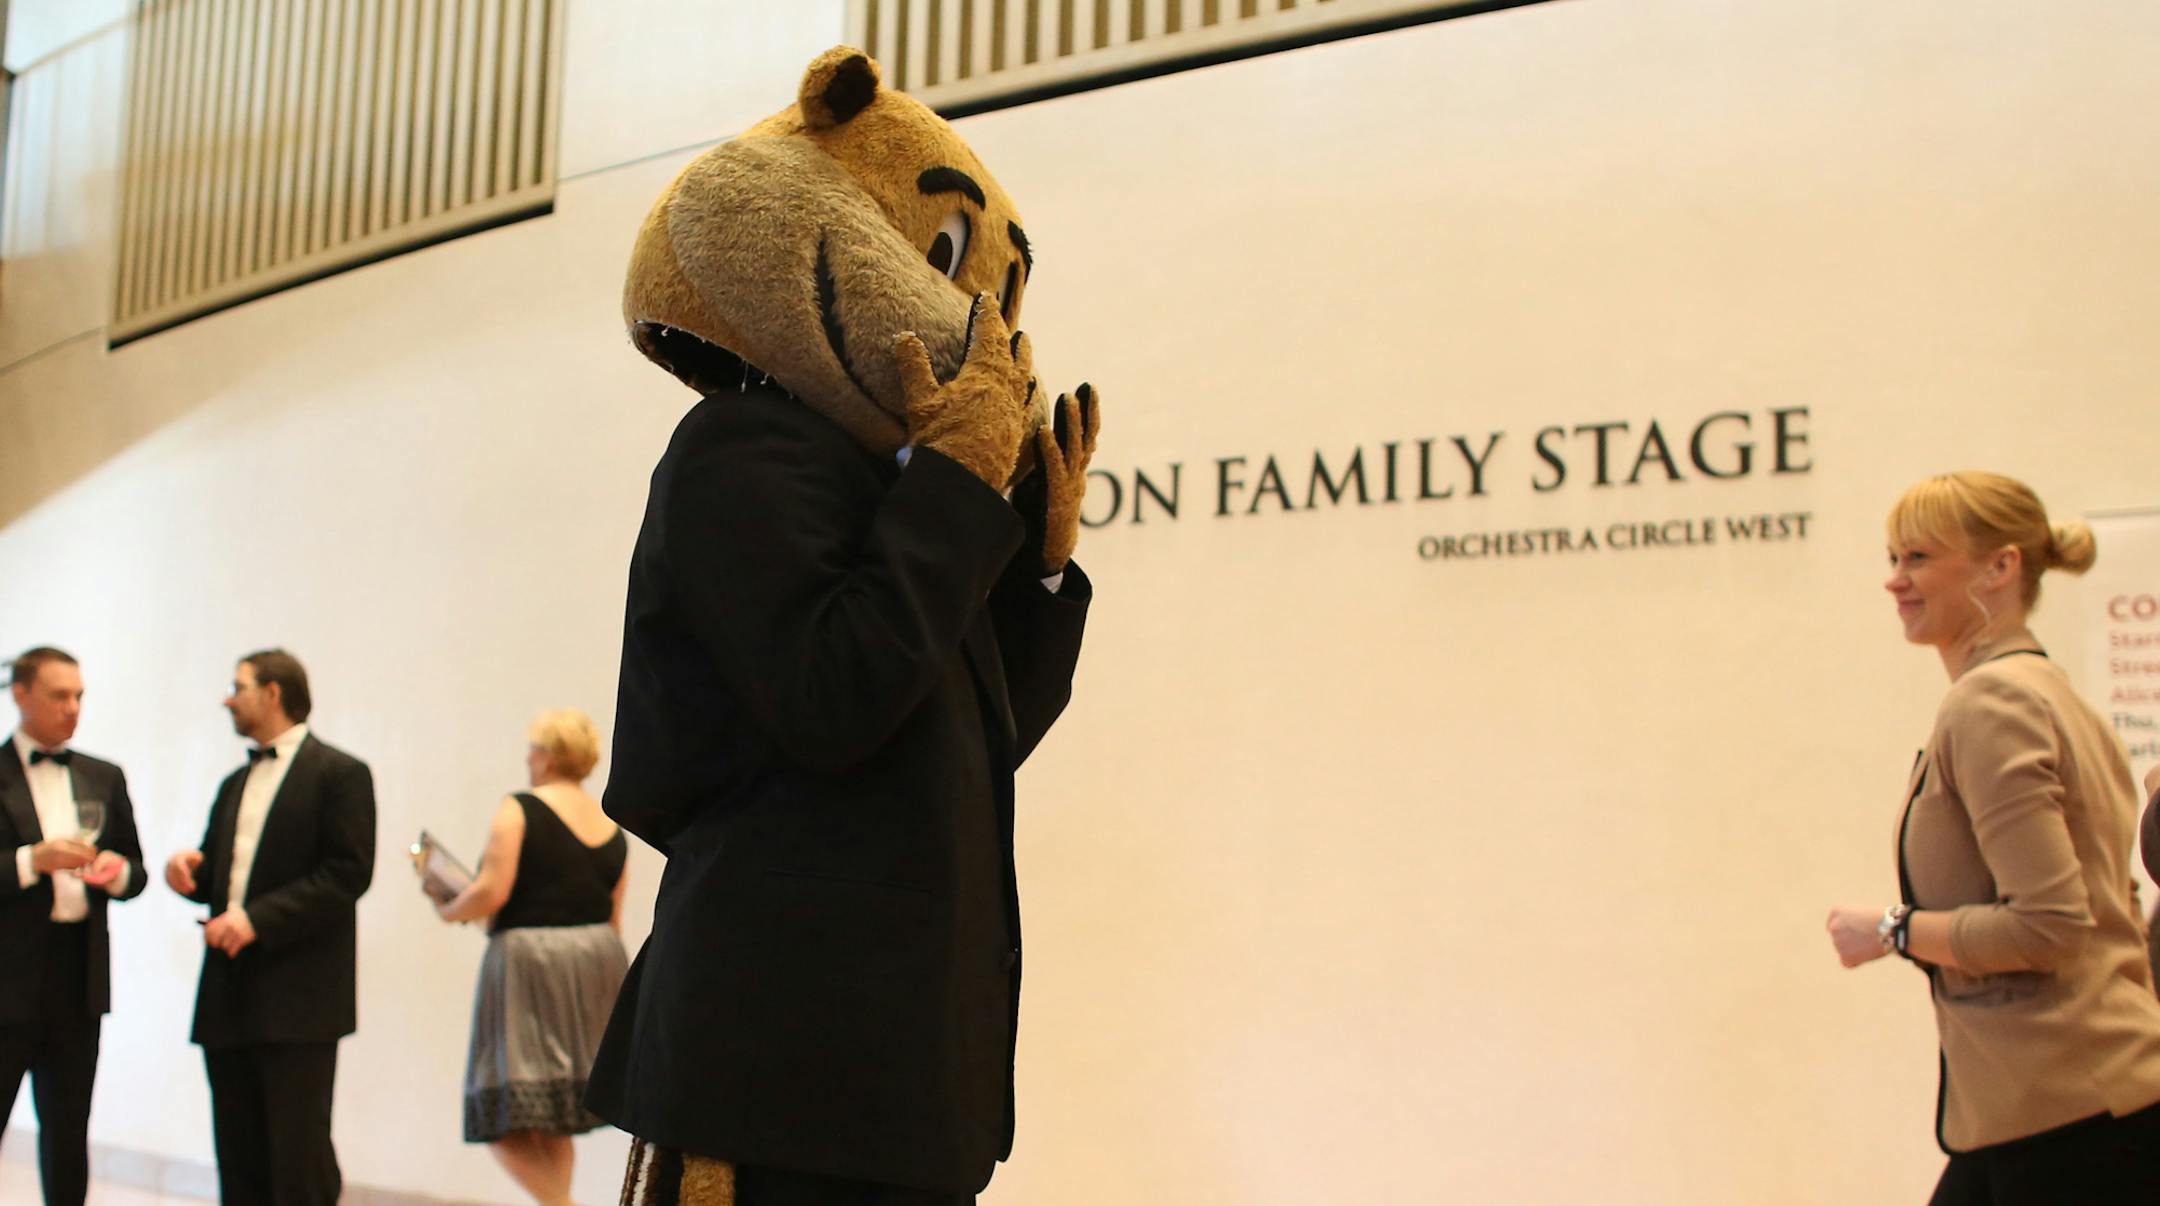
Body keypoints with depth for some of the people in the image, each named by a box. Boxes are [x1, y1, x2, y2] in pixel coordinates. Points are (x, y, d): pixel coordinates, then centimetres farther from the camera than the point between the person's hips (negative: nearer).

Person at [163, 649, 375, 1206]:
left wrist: (258, 918, -18)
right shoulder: (235, 784, 21)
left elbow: (349, 872, -12)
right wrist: (188, 873, 0)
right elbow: (218, 876, 24)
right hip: (230, 995, 7)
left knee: (299, 1156, -7)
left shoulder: (339, 773, -3)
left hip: (298, 997, -7)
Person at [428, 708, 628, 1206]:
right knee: (553, 1124, 15)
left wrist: (449, 911, 5)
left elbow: (492, 891, -15)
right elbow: (613, 919, 14)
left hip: (528, 960, -7)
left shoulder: (519, 809, -6)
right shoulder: (611, 827, 12)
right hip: (597, 961, 7)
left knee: (507, 1123, -4)